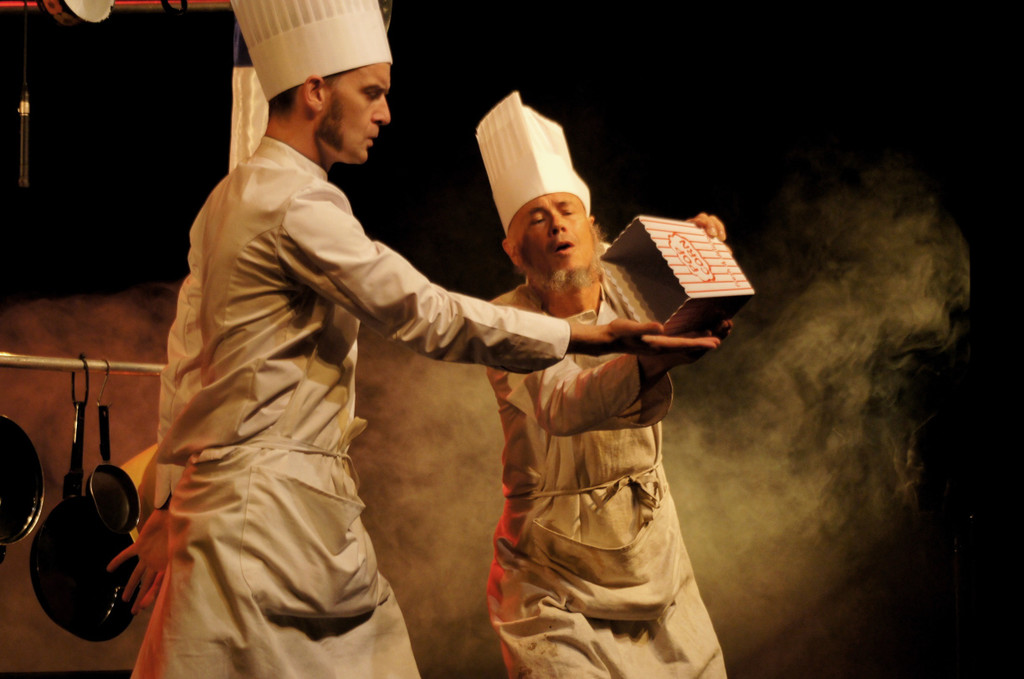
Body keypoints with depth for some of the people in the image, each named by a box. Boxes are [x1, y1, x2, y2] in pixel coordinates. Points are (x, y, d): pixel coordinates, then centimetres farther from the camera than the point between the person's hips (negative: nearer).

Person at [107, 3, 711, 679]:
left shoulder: (231, 199, 17)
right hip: (273, 509, -10)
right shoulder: (297, 204, -15)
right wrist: (595, 336, -13)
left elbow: (186, 359, 19)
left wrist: (166, 507, 22)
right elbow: (428, 315, -17)